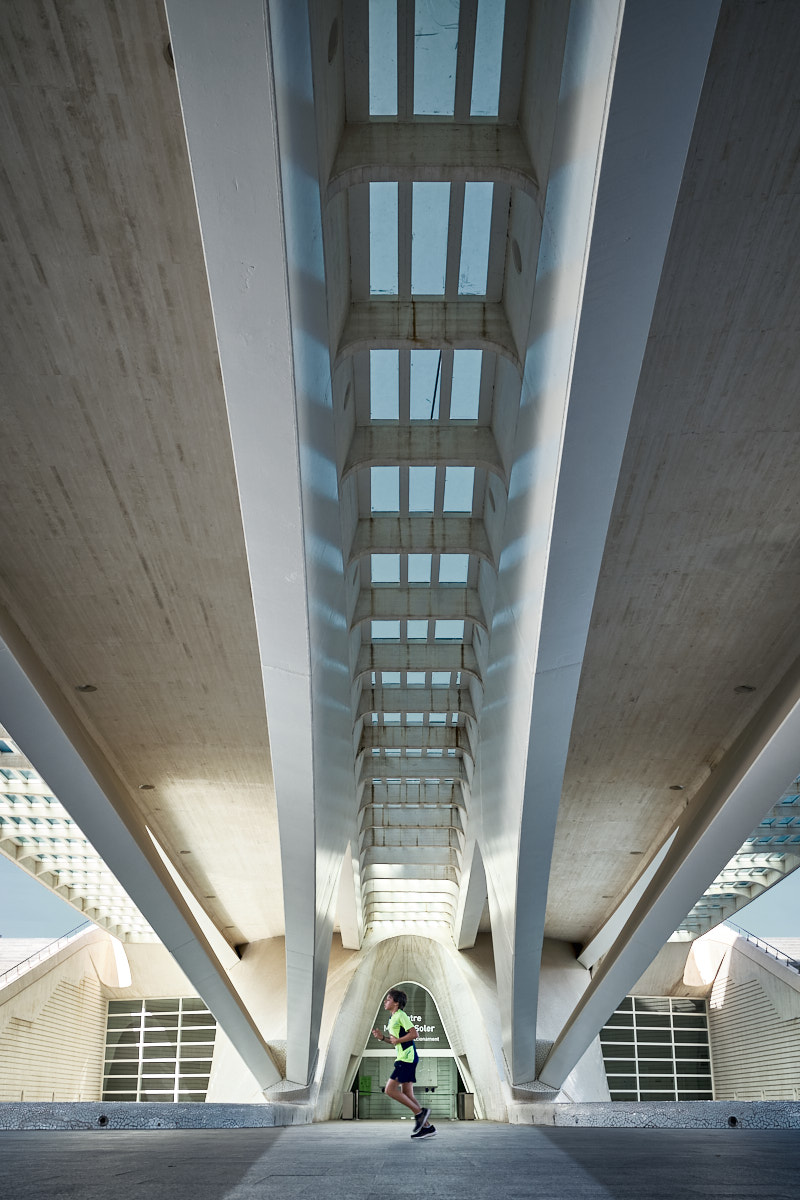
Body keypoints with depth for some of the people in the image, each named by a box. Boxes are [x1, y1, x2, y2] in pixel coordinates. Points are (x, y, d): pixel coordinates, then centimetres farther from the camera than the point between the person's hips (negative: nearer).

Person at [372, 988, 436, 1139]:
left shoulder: (401, 1015, -11)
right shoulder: (392, 1018, 19)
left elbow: (413, 1033, -18)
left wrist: (398, 1040, -15)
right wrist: (382, 1037, 12)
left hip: (407, 1058, -10)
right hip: (403, 1058, 10)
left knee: (390, 1089, -11)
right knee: (407, 1094, 8)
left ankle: (419, 1112, -5)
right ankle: (427, 1126, 10)